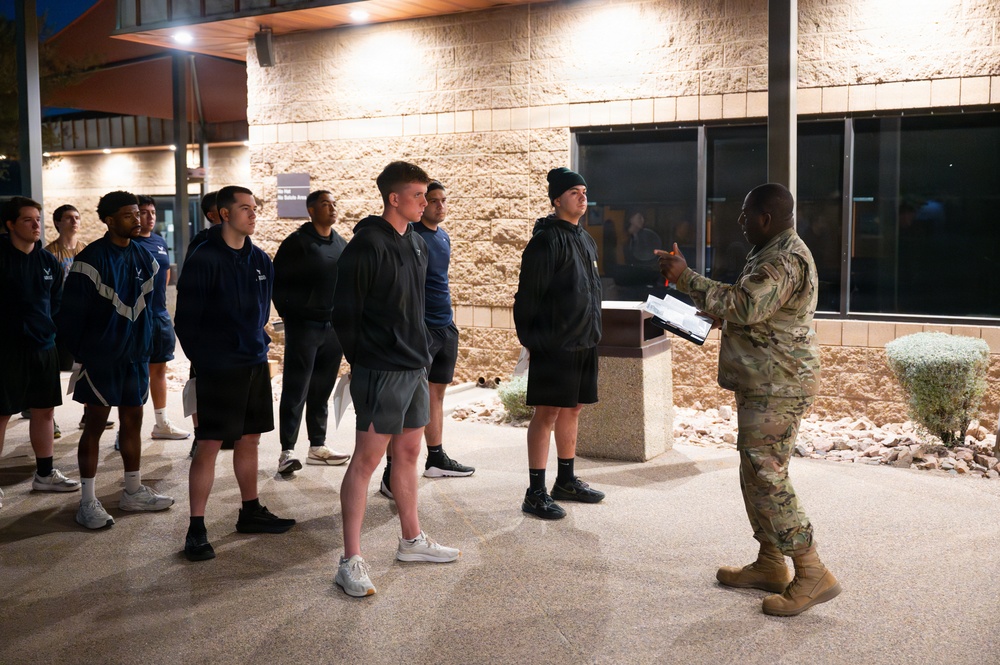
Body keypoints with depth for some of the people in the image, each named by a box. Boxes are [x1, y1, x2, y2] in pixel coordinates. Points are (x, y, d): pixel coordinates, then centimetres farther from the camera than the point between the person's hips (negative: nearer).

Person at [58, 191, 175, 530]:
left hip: (135, 356, 6)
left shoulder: (143, 258, 6)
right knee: (95, 425, 1)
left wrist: (146, 344, 9)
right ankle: (88, 502, 9)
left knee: (133, 422, 12)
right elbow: (71, 314, -11)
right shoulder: (91, 260, -13)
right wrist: (80, 353, -6)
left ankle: (134, 491, 25)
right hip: (100, 357, -6)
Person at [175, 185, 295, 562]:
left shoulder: (259, 260, 8)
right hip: (218, 370, -6)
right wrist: (202, 362, -7)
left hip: (255, 365, 7)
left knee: (249, 439, 14)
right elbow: (186, 320, -9)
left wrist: (259, 343, 10)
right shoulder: (204, 259, -11)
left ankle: (251, 512, 27)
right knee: (209, 445, -5)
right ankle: (196, 529, 2)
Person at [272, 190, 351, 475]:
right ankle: (287, 451, -1)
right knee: (295, 390, -4)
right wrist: (288, 312, -7)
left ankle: (318, 447, 21)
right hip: (304, 326, -6)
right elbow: (277, 280, -6)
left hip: (334, 327, 6)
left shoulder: (342, 245, 12)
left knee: (322, 391, 12)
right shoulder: (297, 243, -6)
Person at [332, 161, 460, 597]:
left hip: (414, 368, 8)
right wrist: (360, 362, -9)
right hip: (381, 372, -8)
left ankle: (412, 540, 30)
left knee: (409, 453, 16)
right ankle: (351, 562, 1)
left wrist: (421, 352, 15)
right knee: (367, 459, -5)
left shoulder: (417, 244, 12)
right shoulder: (367, 245, -15)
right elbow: (345, 311, -13)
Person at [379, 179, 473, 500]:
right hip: (420, 327, -9)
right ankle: (392, 473, -7)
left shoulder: (444, 236, 15)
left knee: (437, 393, 16)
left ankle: (436, 459, 28)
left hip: (445, 327, 9)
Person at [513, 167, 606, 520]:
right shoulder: (546, 240, -12)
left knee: (572, 409, 15)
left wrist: (592, 334, 19)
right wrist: (532, 341, -14)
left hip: (584, 343, 9)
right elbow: (528, 296, -14)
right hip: (554, 345, -8)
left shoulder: (586, 239, 15)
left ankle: (566, 481, 27)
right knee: (547, 413, -5)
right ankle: (536, 493, 1)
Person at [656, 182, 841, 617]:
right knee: (756, 474, 16)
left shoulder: (786, 260, -18)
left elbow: (743, 307, -30)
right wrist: (686, 281, 20)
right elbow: (744, 305, 27)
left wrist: (686, 278, -22)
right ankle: (771, 565, 25)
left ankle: (813, 575, -4)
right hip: (763, 385, 11)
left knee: (767, 478, -10)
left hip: (778, 388, -11)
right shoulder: (771, 254, 17)